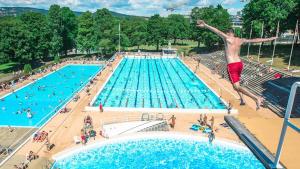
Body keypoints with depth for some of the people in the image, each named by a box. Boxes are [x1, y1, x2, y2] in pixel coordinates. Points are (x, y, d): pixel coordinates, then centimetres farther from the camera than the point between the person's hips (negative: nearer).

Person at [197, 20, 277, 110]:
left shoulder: (227, 38, -3)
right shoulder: (240, 40, 12)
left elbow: (218, 31, -16)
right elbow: (255, 40, 19)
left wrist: (205, 25, -26)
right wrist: (268, 39, 32)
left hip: (231, 65, -7)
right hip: (239, 63, 7)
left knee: (236, 86, -6)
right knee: (236, 84, 28)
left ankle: (257, 98, -14)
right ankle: (242, 99, 26)